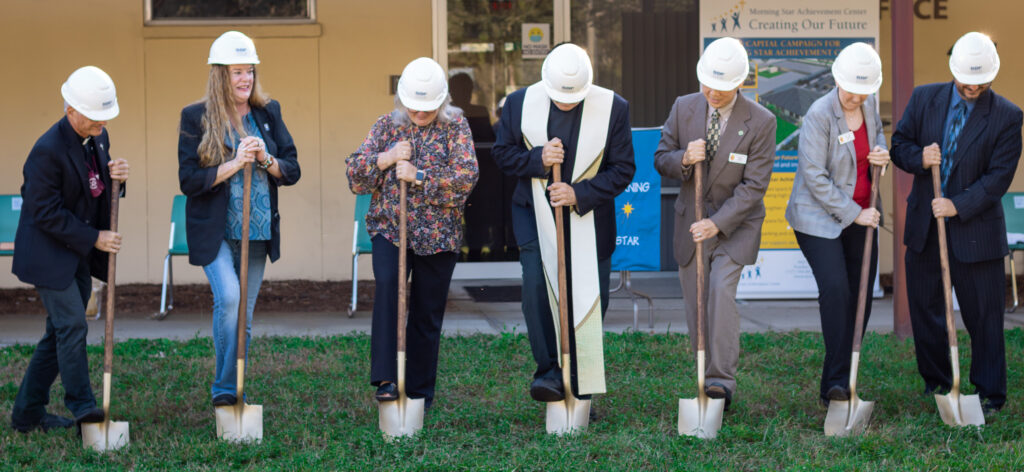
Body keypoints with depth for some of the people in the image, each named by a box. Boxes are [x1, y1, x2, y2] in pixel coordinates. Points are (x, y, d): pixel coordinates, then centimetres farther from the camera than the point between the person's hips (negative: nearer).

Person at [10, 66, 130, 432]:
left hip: (80, 257, 8)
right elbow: (45, 213, -20)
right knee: (72, 326, -11)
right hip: (50, 255, -8)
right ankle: (82, 405, 1)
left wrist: (114, 176, -8)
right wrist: (94, 238, -18)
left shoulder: (98, 138, 4)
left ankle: (28, 412, 18)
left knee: (59, 333, 10)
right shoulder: (48, 150, -21)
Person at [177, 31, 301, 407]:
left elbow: (292, 171, 6)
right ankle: (224, 387, -10)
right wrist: (235, 164, -19)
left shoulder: (268, 113, 6)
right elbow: (189, 180, -9)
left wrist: (266, 159, -13)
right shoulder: (195, 117, -4)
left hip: (258, 232, 4)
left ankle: (237, 391, 23)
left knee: (244, 315, 10)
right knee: (228, 297, -23)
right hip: (215, 231, -4)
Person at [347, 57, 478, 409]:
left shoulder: (455, 126, 0)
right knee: (387, 284, -27)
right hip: (389, 226, 0)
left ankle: (420, 393, 20)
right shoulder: (387, 125, 6)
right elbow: (355, 175, 3)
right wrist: (387, 158, -14)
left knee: (428, 314, 6)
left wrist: (418, 176, -18)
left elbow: (467, 176, -12)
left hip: (437, 235, 0)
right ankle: (385, 379, -28)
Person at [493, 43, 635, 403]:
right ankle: (549, 371, -15)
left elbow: (623, 169, -6)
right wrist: (537, 159, -18)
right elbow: (503, 153, 3)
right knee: (536, 287, -20)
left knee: (590, 297, 3)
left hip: (589, 218, 0)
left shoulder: (613, 108, -9)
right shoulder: (519, 103, -5)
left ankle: (580, 389, 13)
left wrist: (579, 194, -18)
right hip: (535, 214, 0)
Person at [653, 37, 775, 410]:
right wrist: (683, 159, -21)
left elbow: (754, 186, -14)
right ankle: (702, 378, 17)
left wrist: (717, 223, -23)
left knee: (721, 289, -23)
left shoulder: (761, 121, -14)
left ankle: (721, 379, -21)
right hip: (691, 221, 4)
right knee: (694, 303, 6)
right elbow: (661, 159, 3)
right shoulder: (683, 108, -4)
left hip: (736, 222, -4)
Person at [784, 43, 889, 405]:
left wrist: (882, 154, -2)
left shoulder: (869, 104, 1)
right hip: (819, 216, -7)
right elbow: (815, 176, -17)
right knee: (835, 289, -20)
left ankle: (835, 383, 18)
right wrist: (853, 213, -16)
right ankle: (837, 382, -14)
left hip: (861, 215, 7)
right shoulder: (820, 114, -17)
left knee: (861, 296, 6)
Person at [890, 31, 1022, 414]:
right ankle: (936, 381, 28)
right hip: (924, 224, 4)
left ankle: (990, 393, 11)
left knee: (983, 313, 0)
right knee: (924, 307, 12)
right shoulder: (924, 98, 1)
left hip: (975, 228, -3)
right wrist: (919, 158, -16)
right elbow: (900, 144, 6)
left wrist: (959, 205, -20)